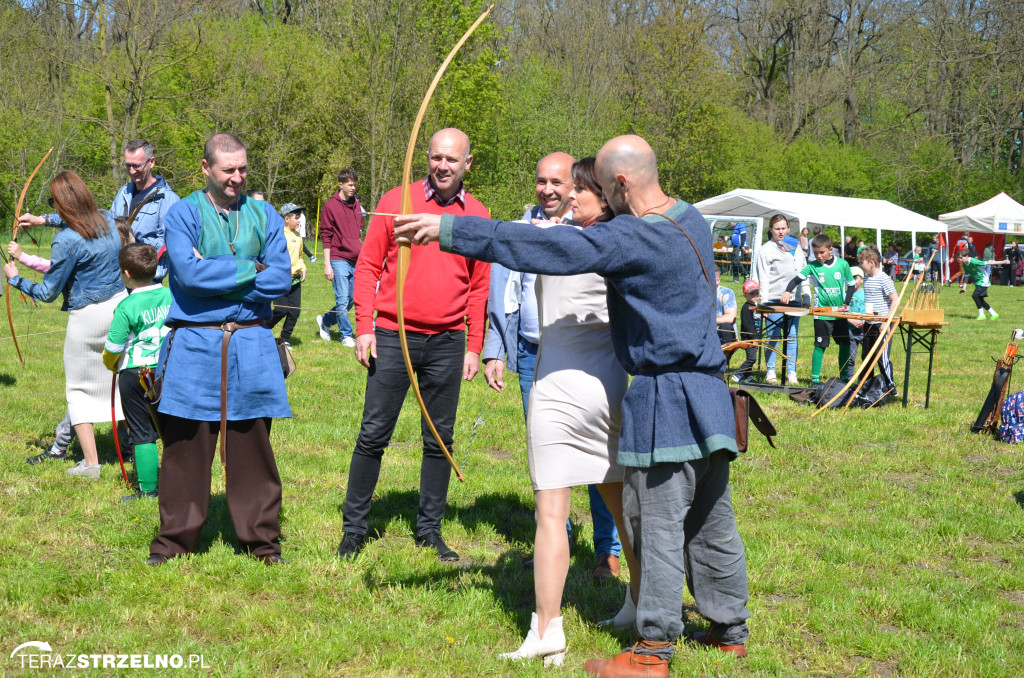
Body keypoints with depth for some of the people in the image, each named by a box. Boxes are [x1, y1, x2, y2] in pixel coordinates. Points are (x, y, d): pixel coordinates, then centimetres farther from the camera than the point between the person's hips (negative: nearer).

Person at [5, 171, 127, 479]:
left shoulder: (67, 241, -20)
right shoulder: (107, 219, 0)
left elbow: (47, 292, -11)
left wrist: (15, 279, 3)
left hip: (88, 316, -6)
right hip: (120, 304, 6)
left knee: (79, 388, 8)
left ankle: (91, 463, 8)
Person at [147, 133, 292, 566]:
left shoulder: (264, 217, 9)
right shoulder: (183, 214, 1)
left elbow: (280, 280, -3)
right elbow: (189, 272, -14)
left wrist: (215, 277, -8)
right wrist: (250, 270, -8)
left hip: (251, 345, 2)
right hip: (193, 345, -2)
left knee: (252, 446, 5)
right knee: (186, 447, 3)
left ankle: (262, 540, 15)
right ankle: (175, 541, 15)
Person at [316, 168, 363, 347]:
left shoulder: (356, 205, 14)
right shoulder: (330, 206, -5)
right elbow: (326, 237, -5)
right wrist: (327, 265, -9)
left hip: (356, 261, 6)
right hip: (339, 260, -6)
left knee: (352, 299, 9)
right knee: (342, 300, -5)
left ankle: (325, 321, 29)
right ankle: (346, 336, 8)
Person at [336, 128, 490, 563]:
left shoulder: (477, 216, 5)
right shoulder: (397, 201, 0)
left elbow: (479, 286, 9)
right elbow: (368, 266, 1)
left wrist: (474, 347, 7)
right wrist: (364, 327, -6)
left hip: (447, 343, 2)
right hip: (393, 337, -2)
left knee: (440, 440, 9)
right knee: (373, 435, 1)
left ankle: (429, 529, 20)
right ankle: (354, 527, 12)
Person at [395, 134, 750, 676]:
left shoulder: (632, 238, -19)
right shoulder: (689, 219, 8)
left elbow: (547, 248, -22)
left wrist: (449, 229, -20)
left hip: (667, 399, -9)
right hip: (707, 393, 9)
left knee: (658, 524, -1)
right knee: (711, 522, 17)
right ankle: (729, 631, 28)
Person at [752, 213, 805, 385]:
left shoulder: (796, 249, 14)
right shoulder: (766, 250, 1)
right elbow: (763, 278, -3)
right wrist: (764, 302, -10)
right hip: (774, 299, -3)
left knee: (792, 335, 3)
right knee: (773, 336, -1)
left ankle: (791, 372, 7)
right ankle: (770, 372, 8)